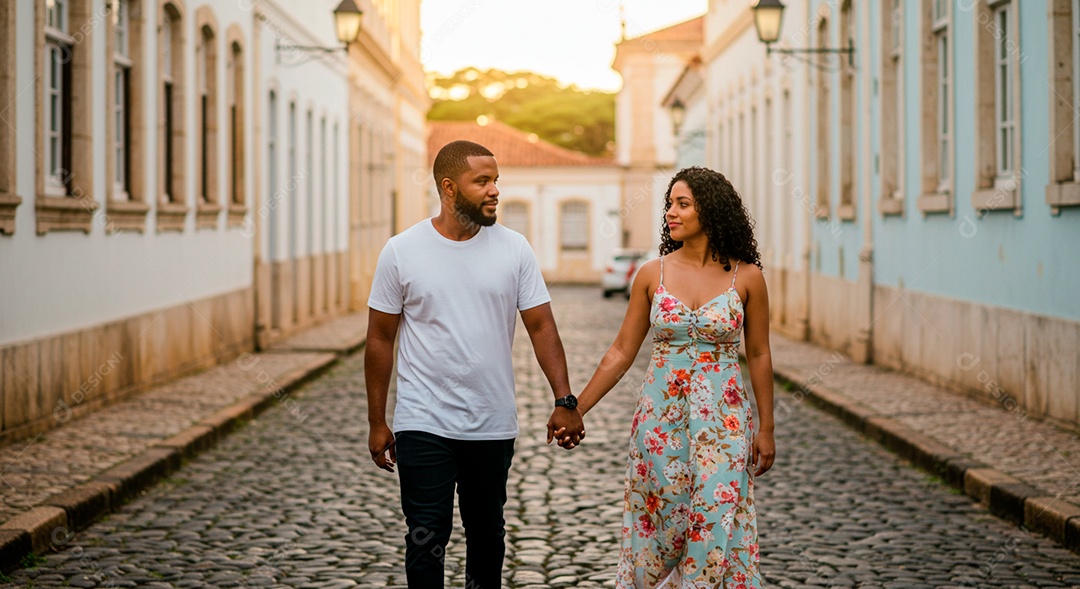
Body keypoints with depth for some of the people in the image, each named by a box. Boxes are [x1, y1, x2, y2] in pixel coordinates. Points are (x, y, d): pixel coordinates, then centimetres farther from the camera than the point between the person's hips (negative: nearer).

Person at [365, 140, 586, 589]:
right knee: (427, 539, -6)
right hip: (423, 425, -2)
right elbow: (380, 340, 1)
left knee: (487, 534, 14)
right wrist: (376, 424, 1)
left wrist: (564, 401, -12)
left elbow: (541, 327, -1)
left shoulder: (514, 249, 0)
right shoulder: (401, 252, -4)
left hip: (493, 428, 2)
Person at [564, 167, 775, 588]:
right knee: (659, 523, 6)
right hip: (661, 416, 2)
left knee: (717, 520, -5)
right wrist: (575, 410, 0)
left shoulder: (746, 277, -2)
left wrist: (766, 427, 4)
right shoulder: (653, 274, 1)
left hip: (722, 416, -1)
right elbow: (622, 352, 4)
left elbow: (759, 355, 4)